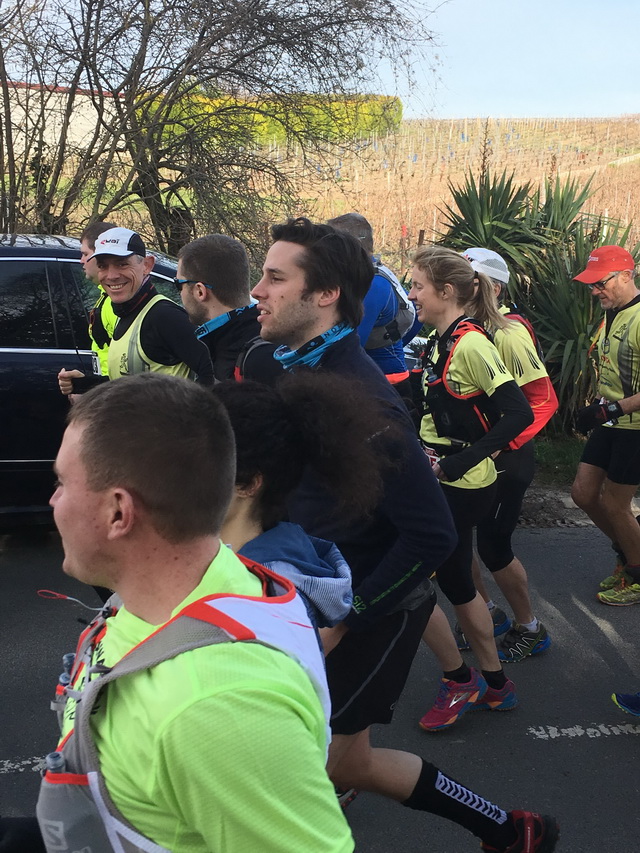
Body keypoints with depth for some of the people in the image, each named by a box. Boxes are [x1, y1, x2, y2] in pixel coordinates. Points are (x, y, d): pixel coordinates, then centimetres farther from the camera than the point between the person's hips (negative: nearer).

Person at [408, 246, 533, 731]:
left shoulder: (469, 343, -19)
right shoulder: (444, 342, 8)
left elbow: (519, 413, -25)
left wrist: (461, 461, -26)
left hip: (460, 488, -9)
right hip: (443, 480, 9)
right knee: (456, 583, 17)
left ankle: (460, 680, 19)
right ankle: (494, 684, 32)